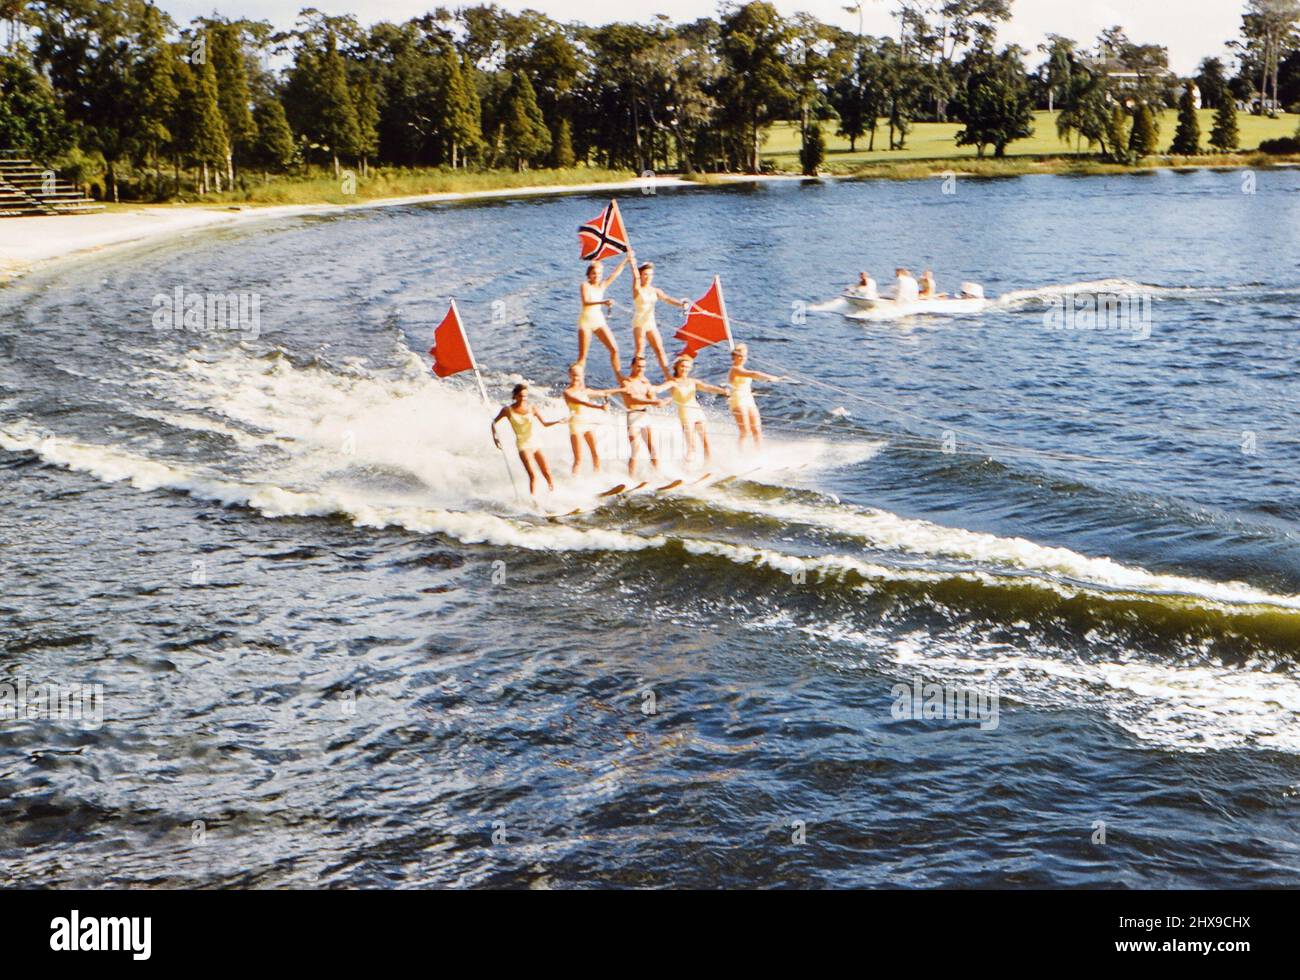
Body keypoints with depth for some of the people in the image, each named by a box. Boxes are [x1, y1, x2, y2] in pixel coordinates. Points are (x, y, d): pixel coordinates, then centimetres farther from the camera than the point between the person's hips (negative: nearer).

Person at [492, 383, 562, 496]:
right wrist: (495, 436, -4)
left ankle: (554, 494, 18)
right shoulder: (508, 410, -4)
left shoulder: (532, 408, -1)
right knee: (533, 475, -16)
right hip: (523, 445, -3)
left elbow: (544, 423, -4)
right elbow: (494, 422, 9)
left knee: (547, 473, 1)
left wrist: (557, 422, -21)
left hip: (536, 443, 3)